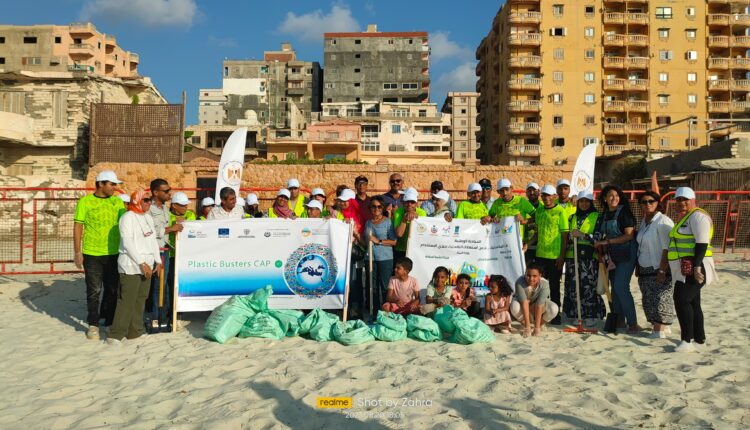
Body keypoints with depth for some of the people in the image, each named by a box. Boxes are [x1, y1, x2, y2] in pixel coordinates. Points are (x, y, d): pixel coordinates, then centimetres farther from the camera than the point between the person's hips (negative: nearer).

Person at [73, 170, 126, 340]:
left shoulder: (118, 202, 6)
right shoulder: (85, 201, -4)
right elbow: (78, 227, -3)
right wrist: (77, 252, -7)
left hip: (114, 253, 3)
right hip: (92, 254, -3)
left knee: (112, 290, 10)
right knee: (94, 291, 5)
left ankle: (110, 321, 24)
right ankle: (93, 324, 18)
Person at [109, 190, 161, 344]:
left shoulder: (148, 218, 16)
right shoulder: (128, 217, -8)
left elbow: (153, 240, 18)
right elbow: (128, 243, -14)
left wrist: (157, 261, 10)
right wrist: (142, 263, -16)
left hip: (146, 265, 8)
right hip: (131, 266, -8)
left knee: (141, 299, 10)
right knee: (127, 301, -8)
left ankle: (135, 331, 19)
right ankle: (115, 335, -2)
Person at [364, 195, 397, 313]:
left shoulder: (388, 222, -2)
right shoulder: (368, 222, 12)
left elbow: (394, 241, -7)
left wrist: (378, 241, -13)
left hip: (385, 258, -4)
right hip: (371, 258, 4)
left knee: (385, 286, -3)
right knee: (373, 287, 8)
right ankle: (375, 311, 15)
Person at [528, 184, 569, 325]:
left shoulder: (560, 211, -6)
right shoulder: (539, 210, 10)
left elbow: (565, 235, -6)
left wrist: (562, 256, -11)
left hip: (555, 256, -5)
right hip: (540, 254, 5)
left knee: (554, 286, 5)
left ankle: (555, 315, 16)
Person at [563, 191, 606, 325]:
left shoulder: (597, 217, 3)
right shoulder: (572, 218, 18)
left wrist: (582, 235, -15)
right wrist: (571, 235, 3)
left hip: (589, 257, -4)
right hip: (572, 256, 4)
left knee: (588, 286, -7)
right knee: (573, 286, 2)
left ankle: (592, 315, 3)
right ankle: (577, 315, 11)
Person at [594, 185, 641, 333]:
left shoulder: (624, 212, -10)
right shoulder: (604, 215, 10)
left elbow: (629, 235, -17)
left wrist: (607, 241, -18)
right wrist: (600, 245, 0)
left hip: (627, 254, -7)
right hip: (612, 255, 7)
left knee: (621, 287, -14)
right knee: (615, 287, 9)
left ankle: (633, 324, -6)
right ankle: (619, 320, 20)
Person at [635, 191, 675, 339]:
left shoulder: (663, 221, -13)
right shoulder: (644, 221, 14)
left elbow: (667, 249, -18)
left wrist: (662, 270, -21)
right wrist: (638, 267, 15)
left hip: (659, 270, -8)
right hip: (645, 271, 8)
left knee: (659, 300, -7)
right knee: (649, 301, 9)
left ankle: (660, 330, -1)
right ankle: (662, 327, 19)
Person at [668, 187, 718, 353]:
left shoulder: (697, 216, -10)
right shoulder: (684, 218, 20)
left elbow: (702, 243, -19)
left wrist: (697, 266, -25)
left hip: (693, 269, -10)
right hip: (685, 270, 10)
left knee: (682, 300, -16)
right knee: (693, 303, 13)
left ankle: (687, 340, -15)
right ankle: (699, 339, 20)